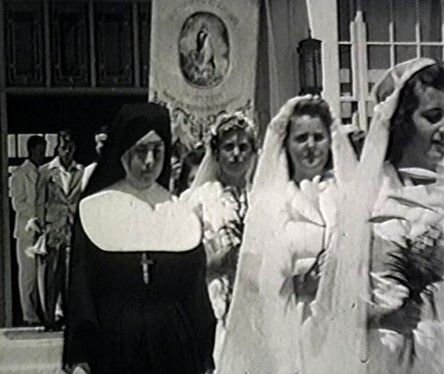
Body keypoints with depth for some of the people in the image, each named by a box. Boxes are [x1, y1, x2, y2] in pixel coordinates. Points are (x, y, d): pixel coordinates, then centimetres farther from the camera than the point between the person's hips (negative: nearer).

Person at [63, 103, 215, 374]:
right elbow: (80, 288, -2)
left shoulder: (181, 213, 6)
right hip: (113, 348, -2)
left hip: (175, 345, 2)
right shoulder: (95, 210, 0)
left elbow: (197, 291, 7)